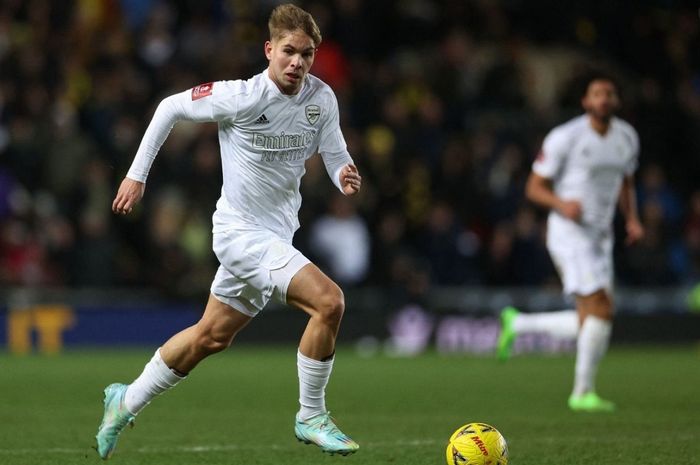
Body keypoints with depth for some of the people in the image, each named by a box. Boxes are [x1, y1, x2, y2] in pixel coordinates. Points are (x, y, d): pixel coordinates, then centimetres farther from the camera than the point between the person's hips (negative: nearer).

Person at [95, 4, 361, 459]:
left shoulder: (322, 98, -3)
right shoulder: (242, 97, -18)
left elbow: (337, 160, 2)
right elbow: (171, 107, -5)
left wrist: (347, 177, -23)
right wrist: (137, 175, -4)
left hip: (275, 236, 7)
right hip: (242, 232, -7)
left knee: (211, 336, 20)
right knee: (329, 300, -23)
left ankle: (127, 402, 39)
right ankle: (311, 417, -8)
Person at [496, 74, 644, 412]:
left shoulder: (627, 137, 9)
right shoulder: (565, 138, -11)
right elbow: (534, 188, -7)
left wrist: (632, 219, 7)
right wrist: (562, 204, -26)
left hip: (601, 238, 7)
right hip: (569, 234, -7)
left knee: (589, 325, 6)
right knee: (601, 308, -17)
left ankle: (516, 324, 25)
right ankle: (583, 392, -7)